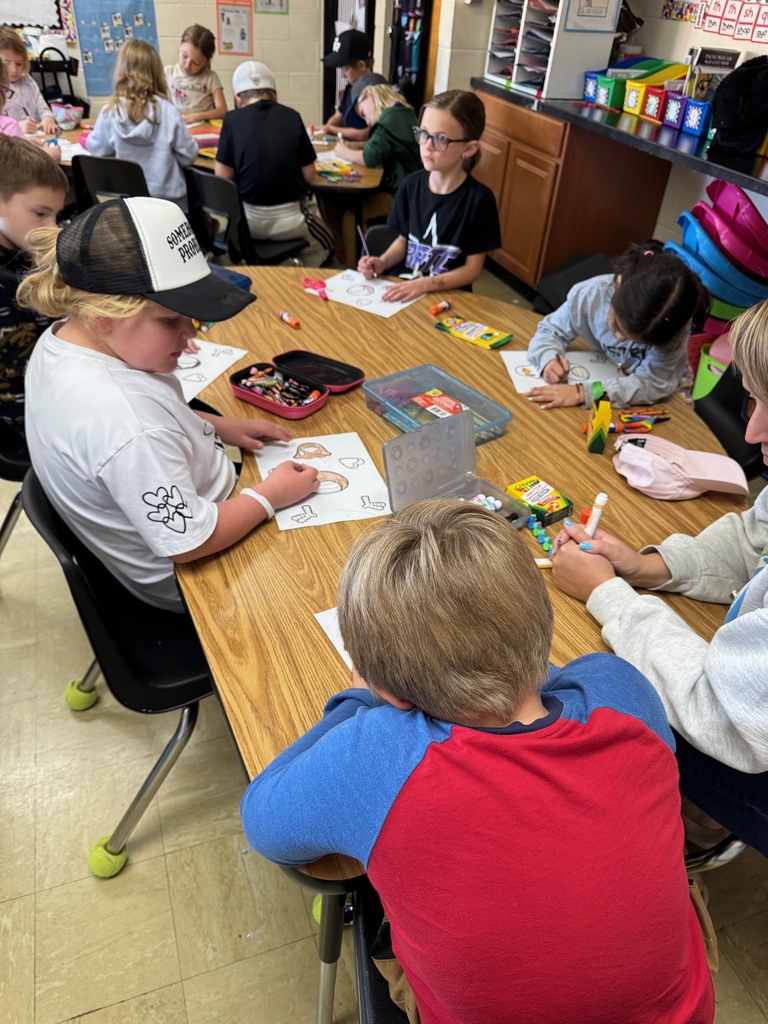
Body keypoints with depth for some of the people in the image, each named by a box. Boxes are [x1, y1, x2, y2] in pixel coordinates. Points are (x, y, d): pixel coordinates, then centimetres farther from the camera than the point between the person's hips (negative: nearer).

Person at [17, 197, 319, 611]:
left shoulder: (62, 338, -10)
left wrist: (218, 425, -1)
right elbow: (189, 542, -31)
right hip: (184, 578, -8)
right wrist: (271, 496, -19)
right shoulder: (125, 423, -40)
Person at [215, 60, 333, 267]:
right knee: (322, 246, 30)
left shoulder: (232, 120, -3)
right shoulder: (292, 117, -2)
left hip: (249, 218, 2)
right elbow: (309, 176, 1)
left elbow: (223, 176, -1)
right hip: (289, 218, -1)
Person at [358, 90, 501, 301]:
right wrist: (382, 263, -6)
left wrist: (424, 284, -21)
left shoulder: (479, 199, -12)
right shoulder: (412, 184, 1)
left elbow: (472, 268, -9)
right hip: (401, 286, 4)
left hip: (446, 295, -3)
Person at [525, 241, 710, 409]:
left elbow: (654, 384, -33)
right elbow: (550, 330, -10)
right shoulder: (590, 294, -24)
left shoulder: (673, 325, -30)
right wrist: (549, 359, -31)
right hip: (606, 378, 2)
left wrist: (585, 394, -43)